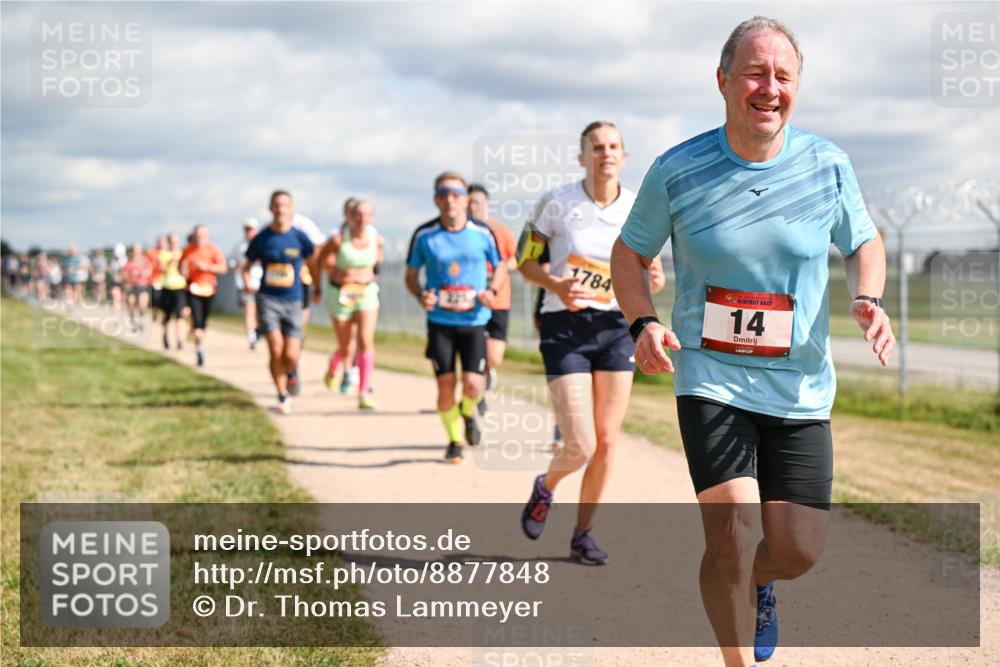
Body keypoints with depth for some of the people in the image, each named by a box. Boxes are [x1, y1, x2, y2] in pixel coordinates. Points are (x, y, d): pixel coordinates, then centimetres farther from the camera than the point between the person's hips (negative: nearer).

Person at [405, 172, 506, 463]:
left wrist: (491, 291, -8)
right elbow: (411, 275, 8)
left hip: (475, 321, 0)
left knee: (473, 385, -9)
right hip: (440, 321, 0)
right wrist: (421, 295, -12)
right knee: (445, 384, -1)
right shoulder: (424, 235, -3)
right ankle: (454, 441, 21)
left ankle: (468, 412, 27)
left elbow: (500, 266, 11)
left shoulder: (483, 233, -2)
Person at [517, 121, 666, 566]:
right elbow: (525, 262, 0)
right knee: (581, 447, -11)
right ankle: (545, 488, 25)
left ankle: (583, 533, 22)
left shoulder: (638, 209, 0)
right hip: (564, 328, -3)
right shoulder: (557, 203, -8)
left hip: (614, 327, 3)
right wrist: (556, 285, -19)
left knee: (607, 442, 3)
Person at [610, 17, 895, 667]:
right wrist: (645, 323, -11)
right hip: (711, 378, -2)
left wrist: (869, 300, -8)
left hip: (800, 388, 2)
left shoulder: (828, 166, -3)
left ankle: (755, 584, 41)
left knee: (797, 550, 2)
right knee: (732, 532, -17)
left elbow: (864, 243, 13)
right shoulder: (676, 171, -7)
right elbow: (630, 254, 7)